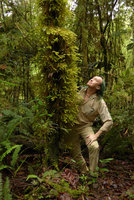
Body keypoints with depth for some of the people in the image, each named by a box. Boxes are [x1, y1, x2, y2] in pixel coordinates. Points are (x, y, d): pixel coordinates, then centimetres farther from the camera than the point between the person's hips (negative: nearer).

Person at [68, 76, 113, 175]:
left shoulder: (100, 102, -19)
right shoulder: (81, 91, -6)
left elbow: (109, 122, -21)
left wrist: (96, 135, -28)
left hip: (86, 126, -4)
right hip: (73, 125, 4)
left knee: (94, 147, -27)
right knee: (75, 152, 9)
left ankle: (92, 173, -8)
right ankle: (84, 171, 33)